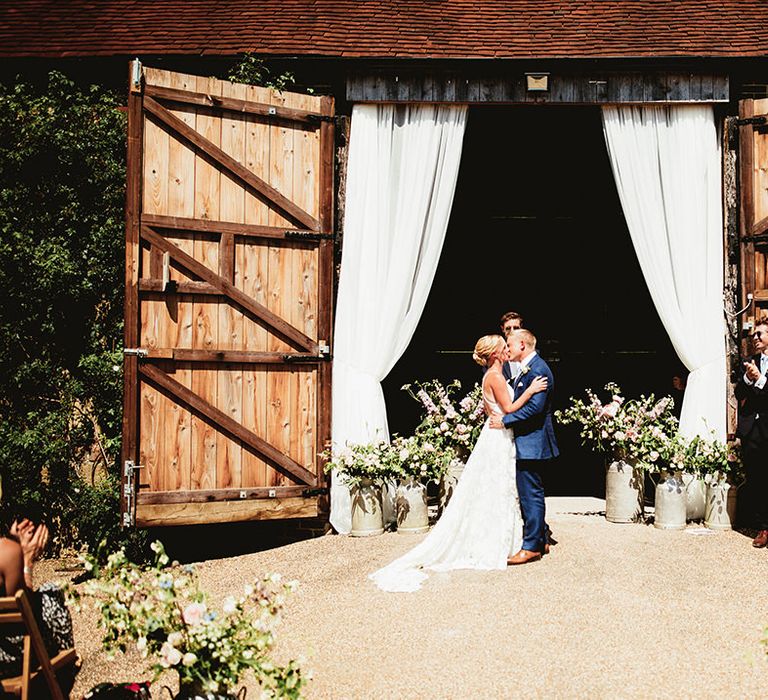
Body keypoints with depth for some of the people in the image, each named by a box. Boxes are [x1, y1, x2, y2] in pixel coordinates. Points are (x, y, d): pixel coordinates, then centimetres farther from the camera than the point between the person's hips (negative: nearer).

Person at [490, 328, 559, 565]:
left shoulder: (537, 370, -17)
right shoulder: (528, 368, 16)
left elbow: (534, 407, -25)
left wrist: (504, 420, -19)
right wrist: (502, 416, 13)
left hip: (532, 444, -11)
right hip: (528, 442, 11)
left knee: (531, 494, -5)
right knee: (531, 493, 17)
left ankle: (531, 547, 2)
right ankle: (541, 540, 26)